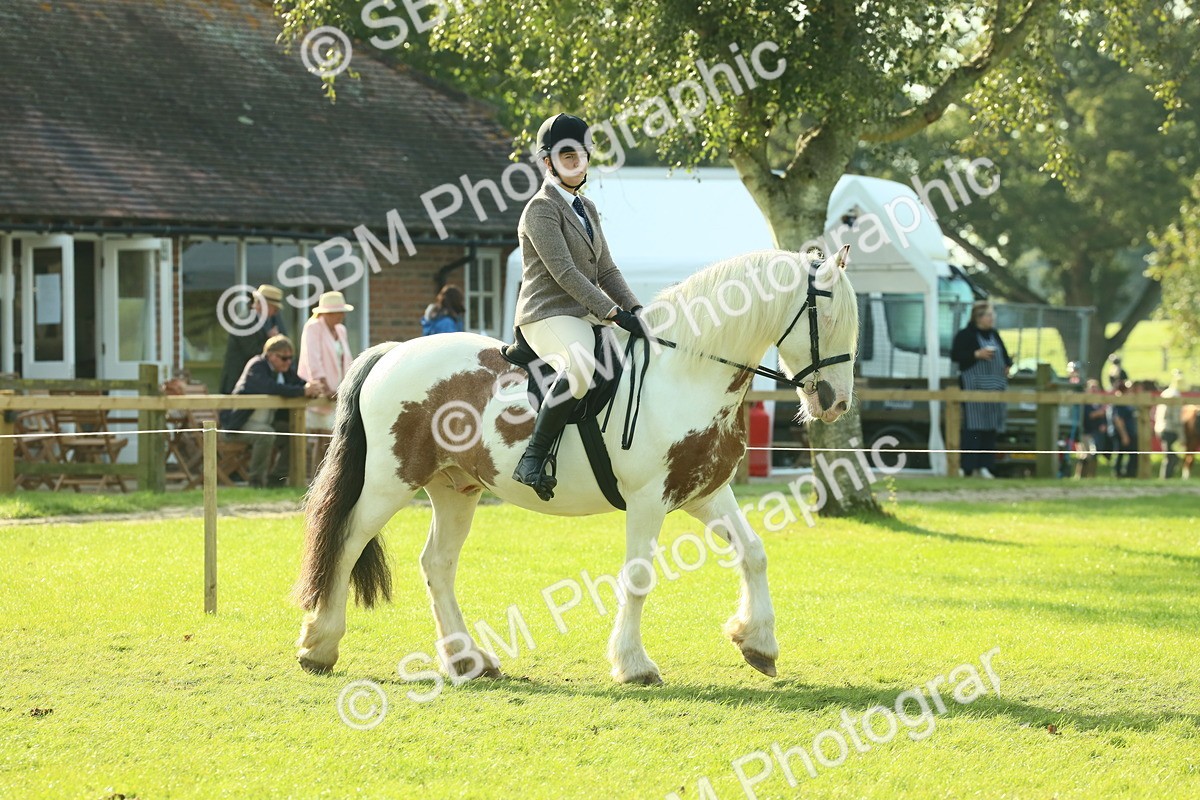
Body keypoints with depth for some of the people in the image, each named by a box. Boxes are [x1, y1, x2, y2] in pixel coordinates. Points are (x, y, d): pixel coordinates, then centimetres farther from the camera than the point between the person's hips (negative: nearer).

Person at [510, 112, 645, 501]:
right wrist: (613, 312, -22)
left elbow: (606, 271, 19)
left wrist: (635, 311, 4)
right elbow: (564, 273, -18)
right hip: (548, 315, -10)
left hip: (587, 318, 10)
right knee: (581, 366, -39)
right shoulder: (541, 209, -8)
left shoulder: (587, 209, 20)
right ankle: (534, 458, -36)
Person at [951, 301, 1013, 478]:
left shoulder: (994, 335, 16)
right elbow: (955, 355, -11)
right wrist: (976, 354, -18)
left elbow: (1004, 354, 26)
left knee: (991, 427, 6)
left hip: (994, 387, 7)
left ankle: (984, 466, 10)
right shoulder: (965, 335, -5)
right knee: (973, 427, -11)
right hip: (974, 386, -7)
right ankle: (969, 466, -11)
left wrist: (1007, 365, 6)